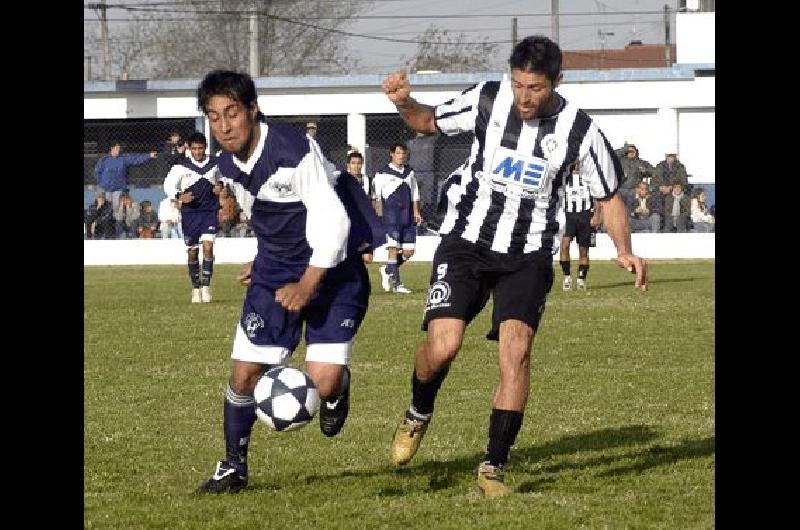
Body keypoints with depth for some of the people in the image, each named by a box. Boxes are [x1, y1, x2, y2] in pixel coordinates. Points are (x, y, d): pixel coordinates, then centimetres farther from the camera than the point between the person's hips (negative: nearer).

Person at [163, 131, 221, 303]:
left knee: (208, 247, -16)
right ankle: (196, 288, 20)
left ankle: (206, 286, -9)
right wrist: (179, 196, -20)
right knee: (192, 251, 6)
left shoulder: (215, 163, 2)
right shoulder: (182, 166, -6)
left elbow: (222, 179, 22)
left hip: (210, 212, 0)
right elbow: (168, 184, -2)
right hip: (190, 212, 0)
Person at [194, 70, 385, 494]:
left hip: (330, 271, -6)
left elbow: (333, 220, -23)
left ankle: (337, 390, 24)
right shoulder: (229, 164, 0)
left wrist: (307, 285, -25)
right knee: (245, 373, -2)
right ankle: (233, 467, 18)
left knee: (322, 383, -15)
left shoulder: (295, 150, -24)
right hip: (275, 273, 6)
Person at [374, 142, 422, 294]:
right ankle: (396, 283, -7)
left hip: (408, 218, 6)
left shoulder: (409, 172, 16)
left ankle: (388, 270, 26)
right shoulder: (383, 173, 0)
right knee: (394, 248, -11)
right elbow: (375, 196, 0)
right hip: (391, 217, -6)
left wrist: (416, 212, 14)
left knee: (409, 251, 3)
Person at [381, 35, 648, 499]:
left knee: (517, 348, -18)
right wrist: (405, 103, -12)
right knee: (442, 346, -15)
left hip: (528, 255, 0)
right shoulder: (488, 100, -9)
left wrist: (624, 251, -12)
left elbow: (609, 197, 3)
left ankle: (495, 465, -7)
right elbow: (430, 122, 10)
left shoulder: (579, 130, -10)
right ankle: (419, 416, 19)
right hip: (468, 241, 0)